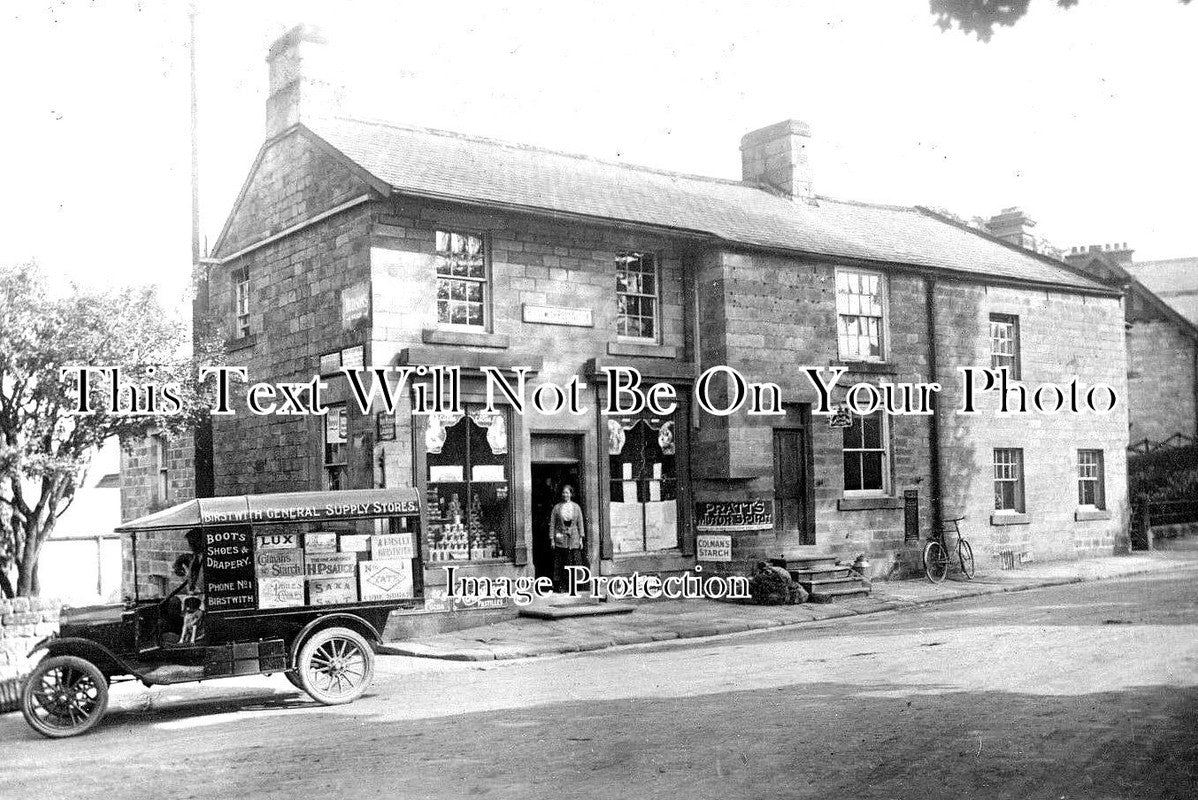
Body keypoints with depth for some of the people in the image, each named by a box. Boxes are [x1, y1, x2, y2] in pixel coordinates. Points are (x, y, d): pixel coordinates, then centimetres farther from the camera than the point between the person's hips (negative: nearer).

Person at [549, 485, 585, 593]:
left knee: (574, 562, -4)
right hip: (561, 539, -1)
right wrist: (552, 539, -1)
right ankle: (560, 586, 2)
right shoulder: (557, 507, 4)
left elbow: (580, 523, 9)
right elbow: (552, 524, 4)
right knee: (560, 563, -3)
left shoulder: (576, 507, 8)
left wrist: (581, 538, 3)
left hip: (573, 539, 1)